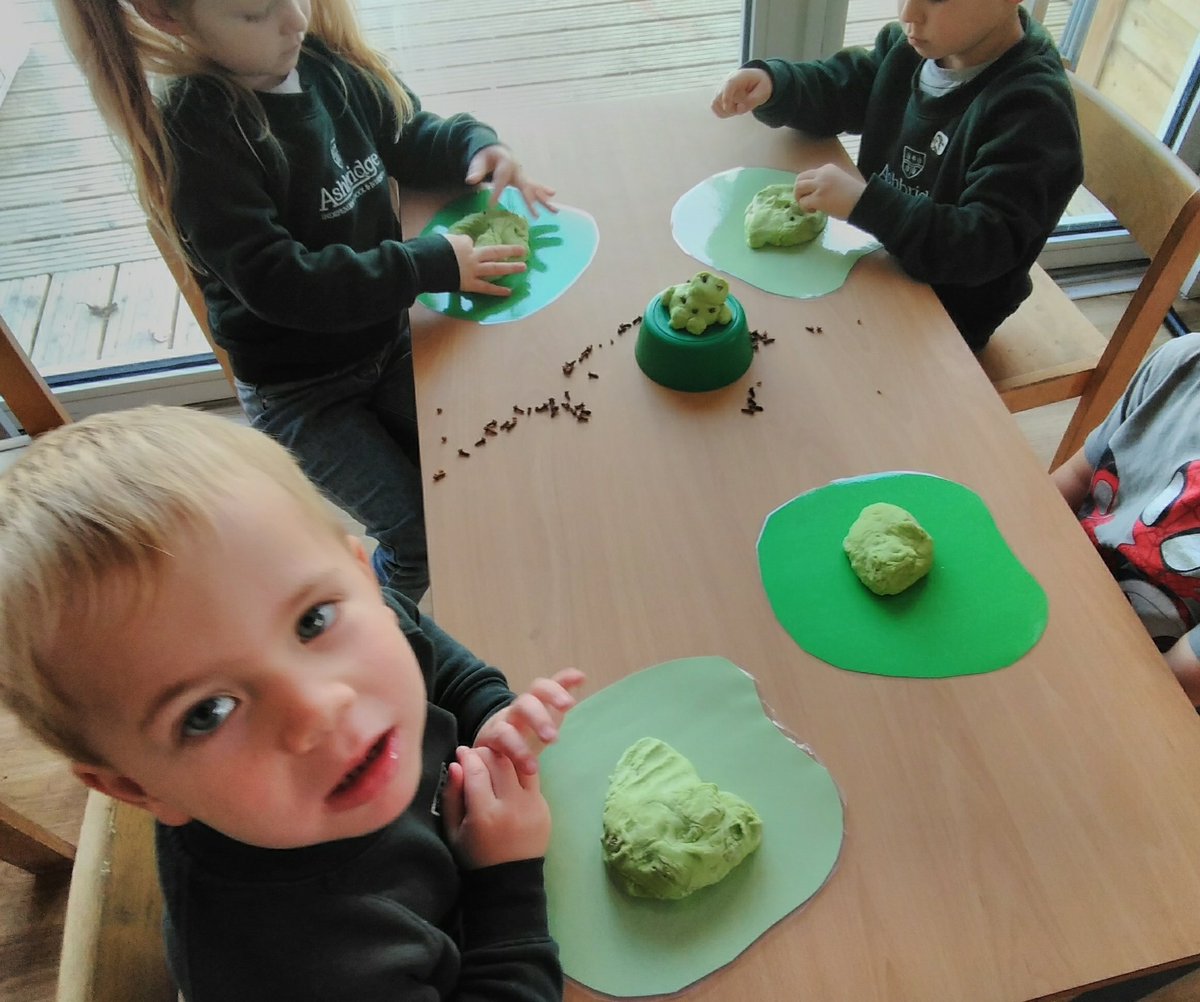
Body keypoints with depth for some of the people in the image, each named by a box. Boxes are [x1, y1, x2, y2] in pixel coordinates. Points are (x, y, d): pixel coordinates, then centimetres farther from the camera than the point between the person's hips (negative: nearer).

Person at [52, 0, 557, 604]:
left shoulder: (326, 66, -6)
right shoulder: (195, 134, -23)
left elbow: (409, 136, 12)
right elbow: (278, 283, -29)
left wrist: (475, 145, -10)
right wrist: (433, 264, -29)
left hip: (386, 341, 6)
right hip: (297, 390, -5)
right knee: (424, 539, -5)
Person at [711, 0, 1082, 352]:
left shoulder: (1034, 109, -25)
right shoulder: (914, 44, -3)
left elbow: (990, 246, -33)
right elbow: (835, 90, 9)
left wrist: (866, 204, -41)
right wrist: (771, 82, -13)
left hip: (943, 316, -7)